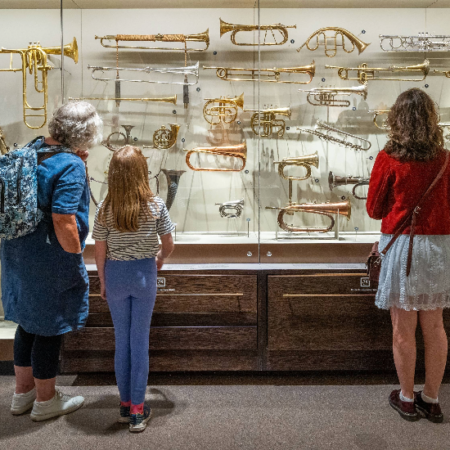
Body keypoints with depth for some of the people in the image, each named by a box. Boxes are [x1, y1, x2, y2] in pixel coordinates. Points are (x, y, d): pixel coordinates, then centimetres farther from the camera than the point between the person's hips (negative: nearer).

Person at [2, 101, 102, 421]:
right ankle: (45, 401, 27)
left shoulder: (35, 149, 5)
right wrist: (77, 257, -13)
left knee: (29, 323, 21)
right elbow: (63, 220, -26)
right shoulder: (71, 166, -21)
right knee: (50, 328, 8)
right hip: (50, 262, -8)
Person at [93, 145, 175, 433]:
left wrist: (103, 282, 11)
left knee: (122, 340, 14)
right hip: (144, 273, -1)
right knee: (140, 341, 8)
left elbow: (100, 252, -4)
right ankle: (138, 411, 15)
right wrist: (160, 260, 19)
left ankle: (126, 405, 26)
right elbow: (168, 245, -2)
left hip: (115, 275, 1)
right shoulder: (156, 205, -11)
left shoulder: (104, 209, -9)